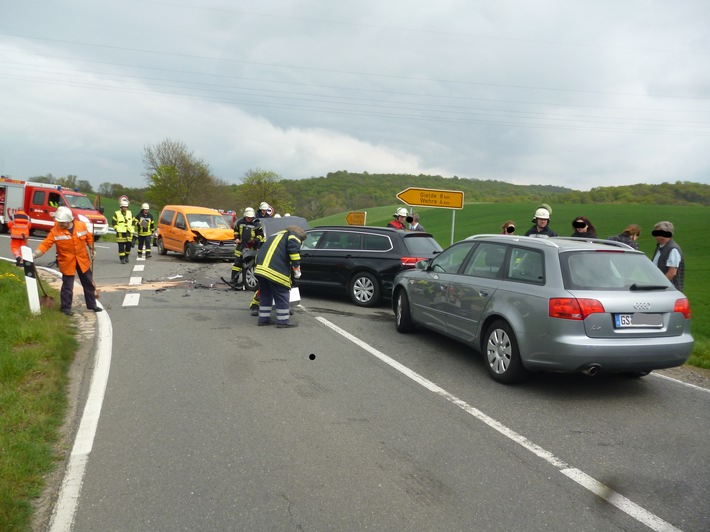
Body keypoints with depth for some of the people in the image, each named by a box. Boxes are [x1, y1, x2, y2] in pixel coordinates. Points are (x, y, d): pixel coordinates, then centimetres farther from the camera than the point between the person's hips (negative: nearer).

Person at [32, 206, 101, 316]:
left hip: (83, 260, 3)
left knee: (88, 284, 13)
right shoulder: (55, 231, -15)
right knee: (67, 286, 3)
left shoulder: (81, 226, -9)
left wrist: (92, 250, 13)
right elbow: (45, 244, -18)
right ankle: (65, 307, 18)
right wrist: (35, 254, -30)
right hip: (67, 262, -3)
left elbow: (89, 238, 7)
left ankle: (91, 305, 27)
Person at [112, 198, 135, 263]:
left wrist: (132, 230, 11)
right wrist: (117, 229, -9)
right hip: (120, 233, -3)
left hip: (129, 233, 3)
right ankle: (122, 259, 4)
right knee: (121, 247, -2)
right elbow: (114, 223, 1)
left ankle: (126, 256, 26)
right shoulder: (116, 214, 1)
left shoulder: (130, 213, 12)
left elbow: (133, 222, 19)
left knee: (128, 246, 4)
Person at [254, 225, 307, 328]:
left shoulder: (275, 235, 33)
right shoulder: (293, 236, 7)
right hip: (276, 271, -8)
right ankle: (283, 321, 5)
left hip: (261, 268, 8)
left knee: (265, 294, 19)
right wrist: (297, 270, -5)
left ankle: (263, 319, 24)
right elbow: (294, 251, -9)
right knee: (282, 295, 1)